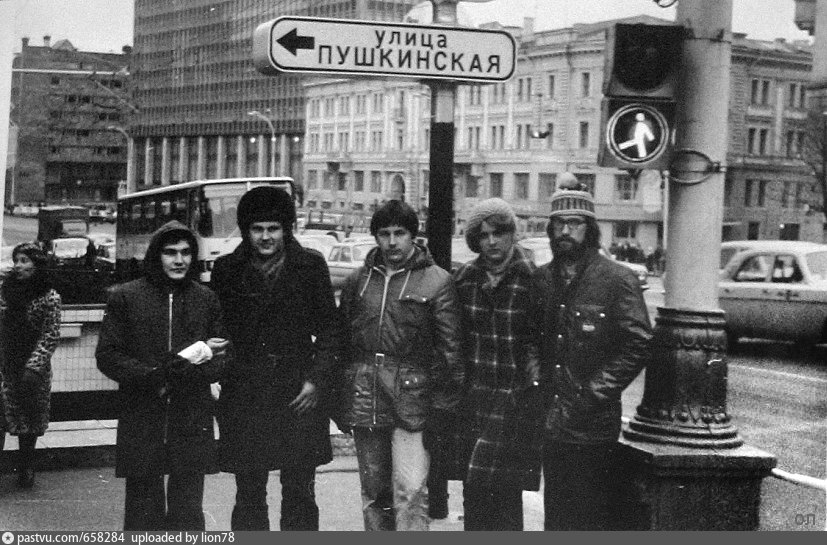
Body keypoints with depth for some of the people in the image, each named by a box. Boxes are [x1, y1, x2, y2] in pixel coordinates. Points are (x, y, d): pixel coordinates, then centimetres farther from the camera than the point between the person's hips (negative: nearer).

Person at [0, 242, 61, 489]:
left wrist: (34, 366, -17)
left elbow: (51, 336, -9)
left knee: (29, 422, 6)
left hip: (34, 368, -3)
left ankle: (25, 471, 17)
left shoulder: (49, 296, -7)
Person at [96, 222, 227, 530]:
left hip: (192, 423, 1)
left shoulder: (206, 300, 9)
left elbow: (220, 360, 7)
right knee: (143, 515, 5)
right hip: (140, 422, -1)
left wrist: (192, 370, -15)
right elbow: (107, 355, 0)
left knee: (187, 515, 3)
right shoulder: (125, 297, 3)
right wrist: (153, 377, -13)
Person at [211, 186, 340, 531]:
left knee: (299, 493, 4)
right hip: (244, 398, 1)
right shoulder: (227, 270, 6)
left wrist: (316, 380, -4)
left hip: (298, 397, -1)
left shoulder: (310, 266, 3)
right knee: (249, 494, 6)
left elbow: (329, 329, 4)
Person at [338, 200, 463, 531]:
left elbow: (449, 348, -4)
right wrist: (340, 400, 10)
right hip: (364, 397, 4)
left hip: (412, 395, -4)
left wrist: (442, 406, -8)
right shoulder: (358, 281, 12)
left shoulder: (437, 281, -1)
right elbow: (341, 342, 15)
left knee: (411, 492, -11)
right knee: (373, 491, 13)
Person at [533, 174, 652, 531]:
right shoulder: (541, 279, 10)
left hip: (594, 426, -5)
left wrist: (595, 393, -15)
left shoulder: (617, 280, -7)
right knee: (556, 514, 14)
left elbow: (638, 344, -12)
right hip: (551, 422, 5)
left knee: (592, 518, 1)